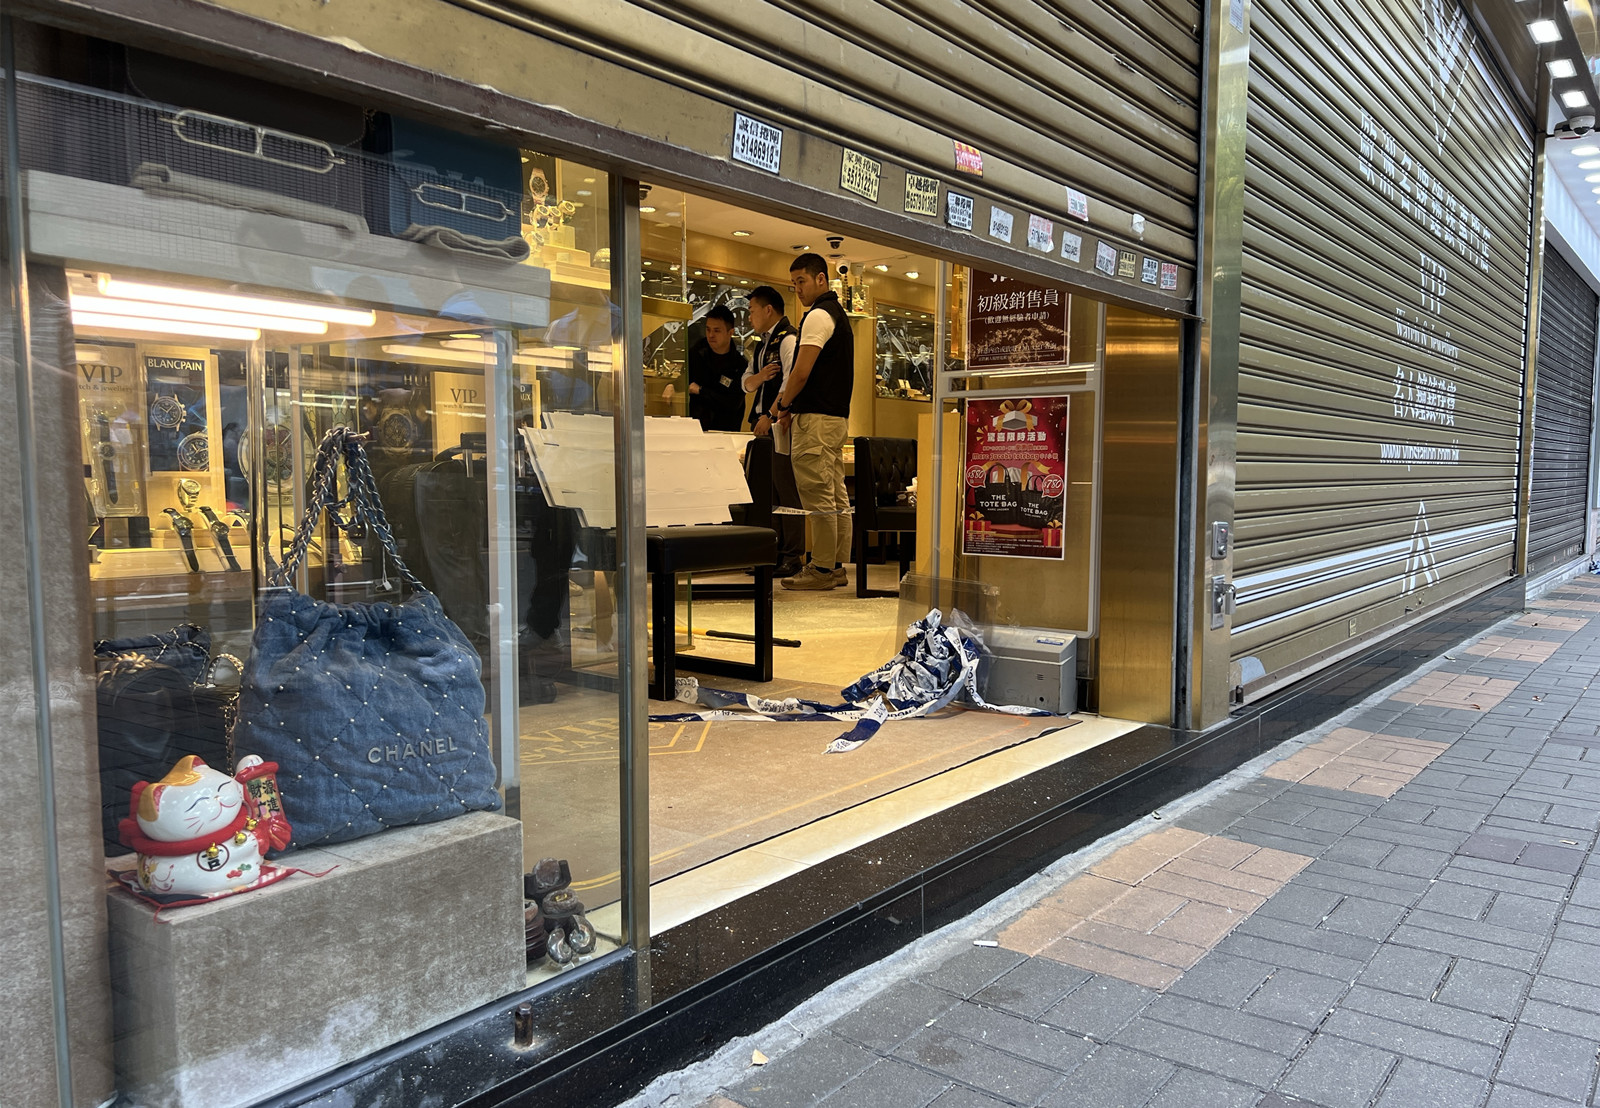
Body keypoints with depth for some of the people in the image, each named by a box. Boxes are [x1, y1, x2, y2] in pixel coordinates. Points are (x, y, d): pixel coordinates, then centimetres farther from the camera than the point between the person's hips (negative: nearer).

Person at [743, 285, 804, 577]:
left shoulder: (788, 339, -8)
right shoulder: (764, 343, 22)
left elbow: (791, 382, -18)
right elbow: (746, 382, 19)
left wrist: (770, 416, -20)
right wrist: (761, 375, -4)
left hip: (781, 424, -9)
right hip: (763, 425, 9)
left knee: (786, 490, -7)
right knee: (767, 490, 9)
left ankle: (793, 555, -3)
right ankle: (774, 552, 16)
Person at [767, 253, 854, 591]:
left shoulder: (818, 315, -10)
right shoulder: (838, 314, 21)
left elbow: (802, 372, -16)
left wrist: (782, 404, 0)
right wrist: (791, 405, 17)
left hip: (816, 417, -10)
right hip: (837, 414, 10)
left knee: (818, 495, -8)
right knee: (837, 495, 9)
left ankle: (822, 569, -5)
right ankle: (837, 566, 14)